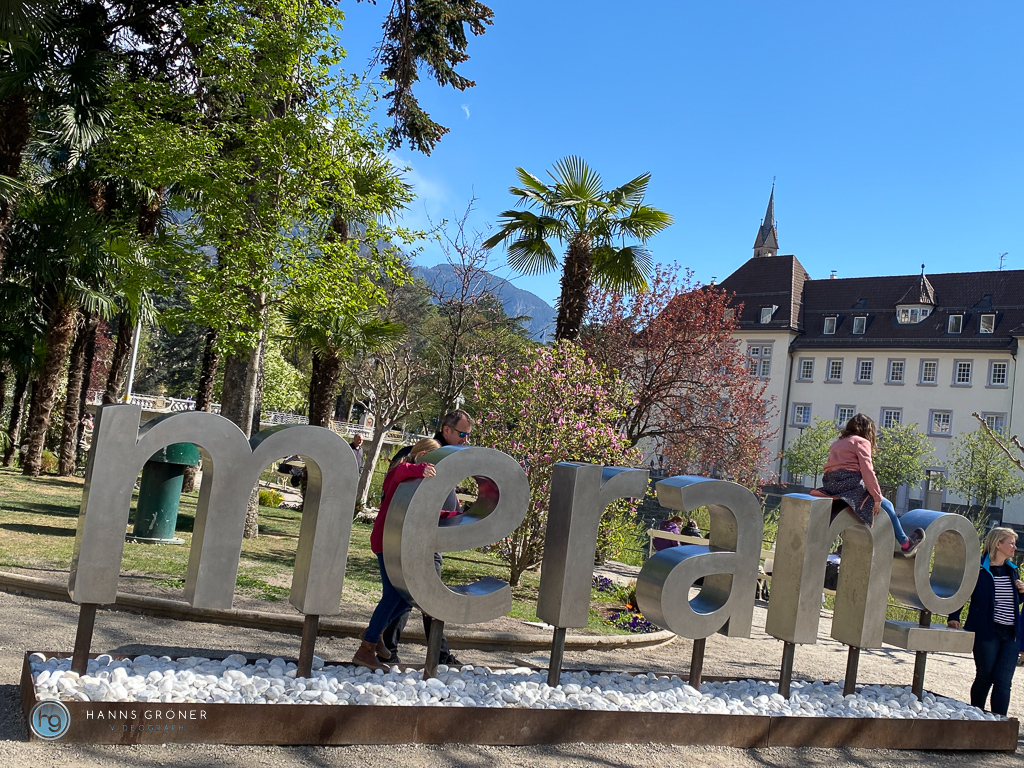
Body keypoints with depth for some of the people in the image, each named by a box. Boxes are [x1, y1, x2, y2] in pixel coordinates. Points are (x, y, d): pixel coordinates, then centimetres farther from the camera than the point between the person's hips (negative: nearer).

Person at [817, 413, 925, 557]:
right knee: (886, 505, 11)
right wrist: (877, 497, -8)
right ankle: (905, 544, 19)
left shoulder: (837, 443, 24)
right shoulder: (862, 442, 1)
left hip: (830, 486, 8)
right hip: (851, 484, -8)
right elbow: (867, 471, -10)